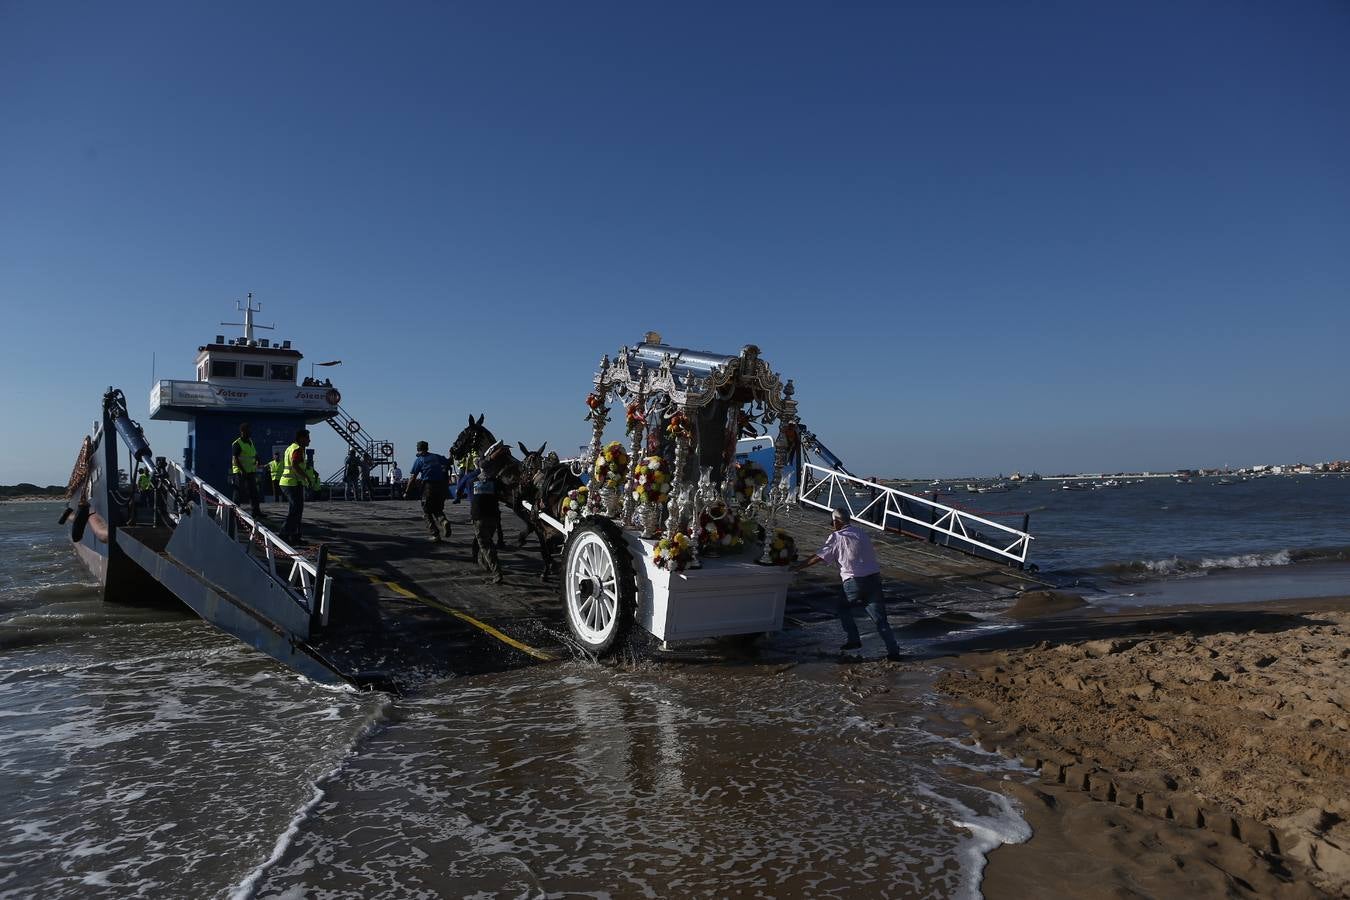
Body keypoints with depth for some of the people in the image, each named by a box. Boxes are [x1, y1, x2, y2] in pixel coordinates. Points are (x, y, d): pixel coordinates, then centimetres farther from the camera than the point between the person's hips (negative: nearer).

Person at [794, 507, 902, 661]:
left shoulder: (837, 537, -1)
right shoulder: (862, 534, 17)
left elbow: (819, 557, -1)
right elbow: (871, 556, 19)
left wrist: (799, 566, 8)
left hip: (855, 582, -5)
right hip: (874, 578, 5)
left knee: (842, 608, 20)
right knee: (879, 617, 6)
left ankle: (853, 640, 15)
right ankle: (893, 650, 0)